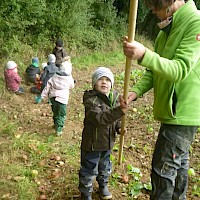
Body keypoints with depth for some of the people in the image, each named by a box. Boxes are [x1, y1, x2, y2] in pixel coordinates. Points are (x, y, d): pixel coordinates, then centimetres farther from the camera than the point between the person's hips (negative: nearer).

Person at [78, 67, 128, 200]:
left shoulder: (115, 98, -1)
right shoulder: (91, 99, -22)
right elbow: (99, 118, -39)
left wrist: (119, 128, -9)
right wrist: (119, 111, -51)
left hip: (108, 142, 6)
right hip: (93, 143, -6)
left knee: (105, 168, 26)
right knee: (89, 170, 7)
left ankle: (103, 186, 52)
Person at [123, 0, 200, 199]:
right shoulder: (166, 30, 11)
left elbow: (180, 70, -27)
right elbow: (155, 70, 10)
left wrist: (144, 55, -40)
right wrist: (136, 91, -6)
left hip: (183, 112, -9)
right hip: (172, 110, 9)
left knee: (163, 169, -3)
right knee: (178, 161, 23)